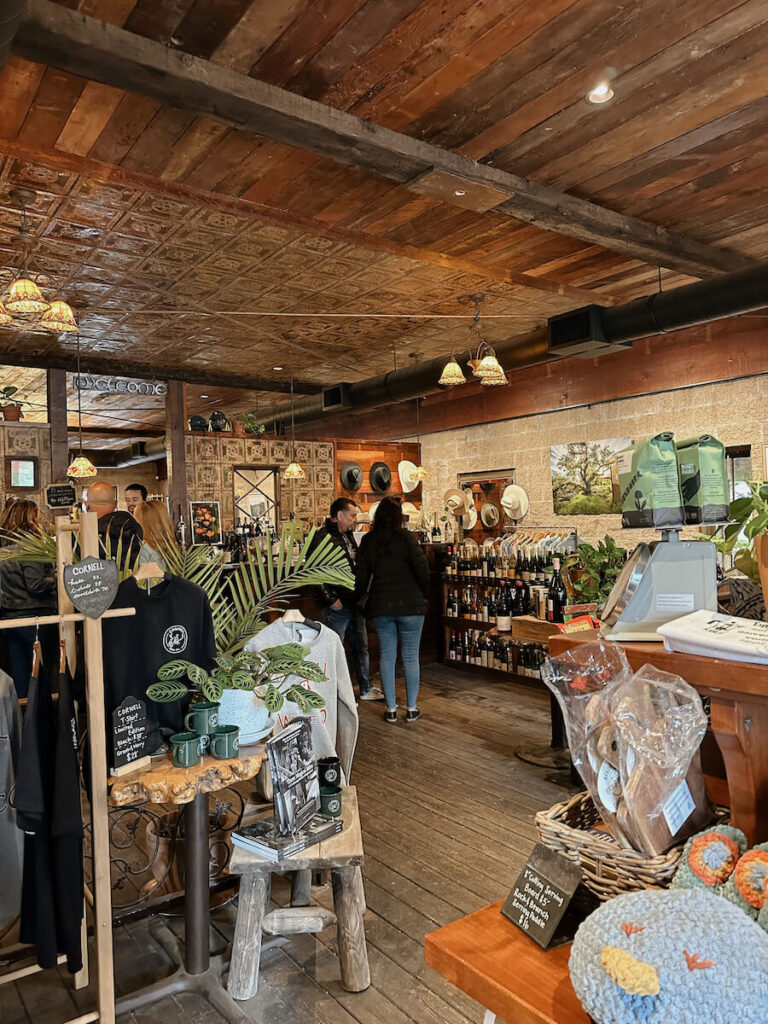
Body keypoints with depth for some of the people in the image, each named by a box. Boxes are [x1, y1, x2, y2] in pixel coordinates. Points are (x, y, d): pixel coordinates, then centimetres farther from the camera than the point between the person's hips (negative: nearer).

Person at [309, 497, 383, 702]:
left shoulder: (347, 535, 13)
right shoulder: (322, 537, -15)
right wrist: (331, 600, -18)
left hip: (354, 603, 9)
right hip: (337, 607, -9)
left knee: (361, 647, 17)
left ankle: (366, 689, 29)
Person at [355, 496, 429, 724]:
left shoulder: (368, 541, 2)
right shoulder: (406, 538, -8)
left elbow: (361, 576, 2)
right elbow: (422, 568, -14)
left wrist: (360, 599, 17)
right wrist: (421, 593, 3)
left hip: (381, 607, 3)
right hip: (410, 605, -2)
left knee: (387, 656, 10)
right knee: (410, 657, 7)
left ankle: (391, 709, 14)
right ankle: (412, 709, 13)